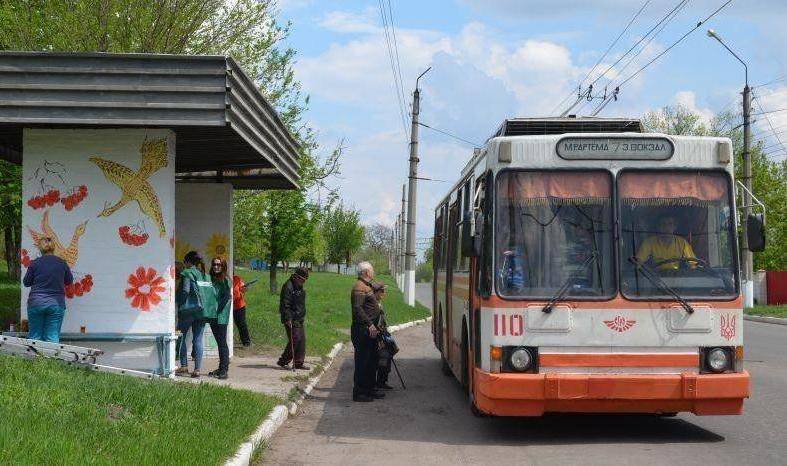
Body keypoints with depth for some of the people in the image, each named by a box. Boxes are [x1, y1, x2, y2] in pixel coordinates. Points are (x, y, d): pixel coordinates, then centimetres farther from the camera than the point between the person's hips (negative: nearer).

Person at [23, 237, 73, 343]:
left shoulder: (35, 263, -4)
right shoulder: (62, 263, -1)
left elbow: (26, 282, 4)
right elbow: (69, 281, 13)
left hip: (36, 303, -1)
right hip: (56, 304, 1)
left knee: (34, 336, 8)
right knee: (53, 337, 1)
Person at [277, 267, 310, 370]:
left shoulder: (299, 287, 15)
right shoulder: (288, 287, -15)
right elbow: (285, 304, -20)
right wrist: (288, 319, -24)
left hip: (299, 319, 10)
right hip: (291, 319, -10)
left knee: (302, 340, 8)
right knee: (295, 339, -11)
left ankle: (299, 363, 14)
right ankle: (283, 361, 0)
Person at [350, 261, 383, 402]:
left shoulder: (366, 286, 19)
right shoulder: (359, 287, -15)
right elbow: (357, 308, -25)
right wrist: (369, 324, -28)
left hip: (370, 330, 11)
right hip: (362, 331, -11)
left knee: (372, 361, 17)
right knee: (362, 362, -7)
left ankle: (369, 389, 26)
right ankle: (358, 393, -3)